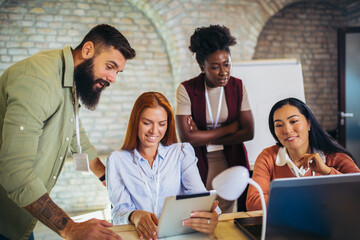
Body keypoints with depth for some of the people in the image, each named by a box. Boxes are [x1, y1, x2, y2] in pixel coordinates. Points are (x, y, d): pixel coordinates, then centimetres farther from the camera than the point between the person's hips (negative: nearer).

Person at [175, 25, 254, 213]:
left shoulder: (237, 87, 0)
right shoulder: (186, 90, -11)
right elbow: (186, 137, -18)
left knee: (226, 216, 6)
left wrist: (205, 138, -10)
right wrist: (228, 129, -11)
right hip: (198, 164, -2)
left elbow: (248, 132, -4)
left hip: (230, 162, 3)